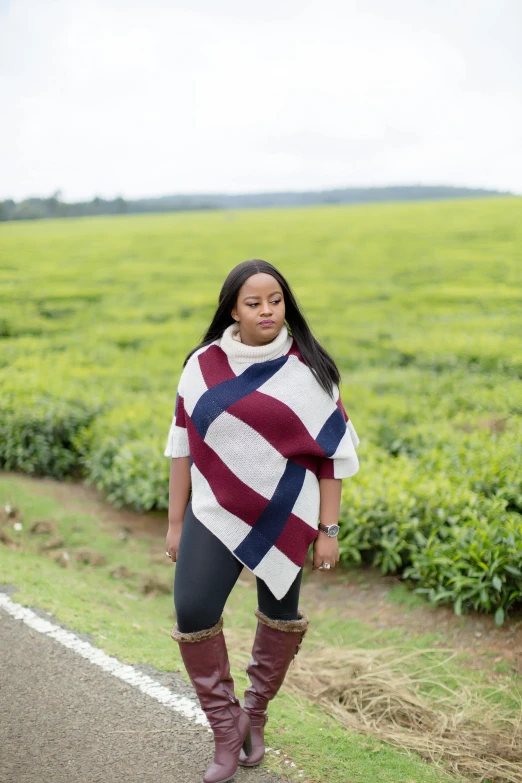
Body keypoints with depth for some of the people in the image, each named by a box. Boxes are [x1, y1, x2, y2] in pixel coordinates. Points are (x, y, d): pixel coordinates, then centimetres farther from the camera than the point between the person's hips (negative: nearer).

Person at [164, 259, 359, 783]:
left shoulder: (307, 370, -6)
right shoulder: (203, 365, -1)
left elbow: (332, 452, -3)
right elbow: (182, 446, 5)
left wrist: (328, 530, -5)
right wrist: (175, 523, 6)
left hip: (285, 519, -1)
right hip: (216, 516, 1)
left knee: (279, 614, 12)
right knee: (192, 614, -9)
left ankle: (255, 712, 37)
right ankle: (227, 729, 12)